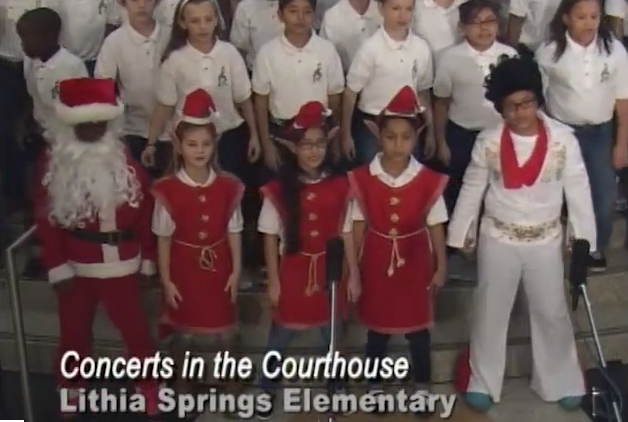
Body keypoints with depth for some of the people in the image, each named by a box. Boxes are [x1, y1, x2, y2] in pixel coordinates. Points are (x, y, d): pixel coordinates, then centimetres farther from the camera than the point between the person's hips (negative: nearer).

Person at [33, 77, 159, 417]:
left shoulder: (125, 165, -6)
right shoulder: (55, 169, -6)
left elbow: (144, 214, -1)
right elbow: (46, 222, -5)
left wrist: (148, 259, 1)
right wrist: (56, 267, -8)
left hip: (120, 267, 0)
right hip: (73, 268, 1)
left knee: (135, 330, 10)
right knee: (74, 333, 16)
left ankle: (149, 388, 30)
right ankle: (71, 392, 37)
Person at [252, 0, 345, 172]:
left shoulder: (327, 50, -8)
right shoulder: (267, 52, -10)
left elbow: (334, 98, 2)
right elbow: (261, 100, -1)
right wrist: (266, 144, -1)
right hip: (280, 133, 0)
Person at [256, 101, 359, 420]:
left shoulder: (339, 186, -6)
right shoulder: (279, 189, -12)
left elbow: (346, 233, 0)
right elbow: (270, 236, -5)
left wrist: (353, 275, 1)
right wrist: (273, 281, -5)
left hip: (330, 272, 2)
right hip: (292, 272, -1)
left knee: (333, 340, 18)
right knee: (279, 340, 15)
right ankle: (266, 395, 33)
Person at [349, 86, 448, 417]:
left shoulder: (428, 180, -10)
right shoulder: (363, 178, -8)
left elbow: (435, 226, -2)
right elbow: (358, 226, -2)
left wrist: (441, 266, 0)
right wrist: (352, 268, 0)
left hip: (414, 262, 0)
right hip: (376, 261, 0)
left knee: (417, 327, 12)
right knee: (377, 327, 16)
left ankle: (422, 388, 30)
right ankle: (374, 386, 33)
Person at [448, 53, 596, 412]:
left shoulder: (563, 138, -14)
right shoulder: (488, 142, -11)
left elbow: (578, 190, -7)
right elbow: (472, 190, 0)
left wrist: (583, 241, -5)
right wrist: (462, 234, 6)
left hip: (546, 241, 0)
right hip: (498, 239, 0)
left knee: (552, 312, 16)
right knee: (490, 311, 14)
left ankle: (562, 381, 37)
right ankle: (482, 381, 34)